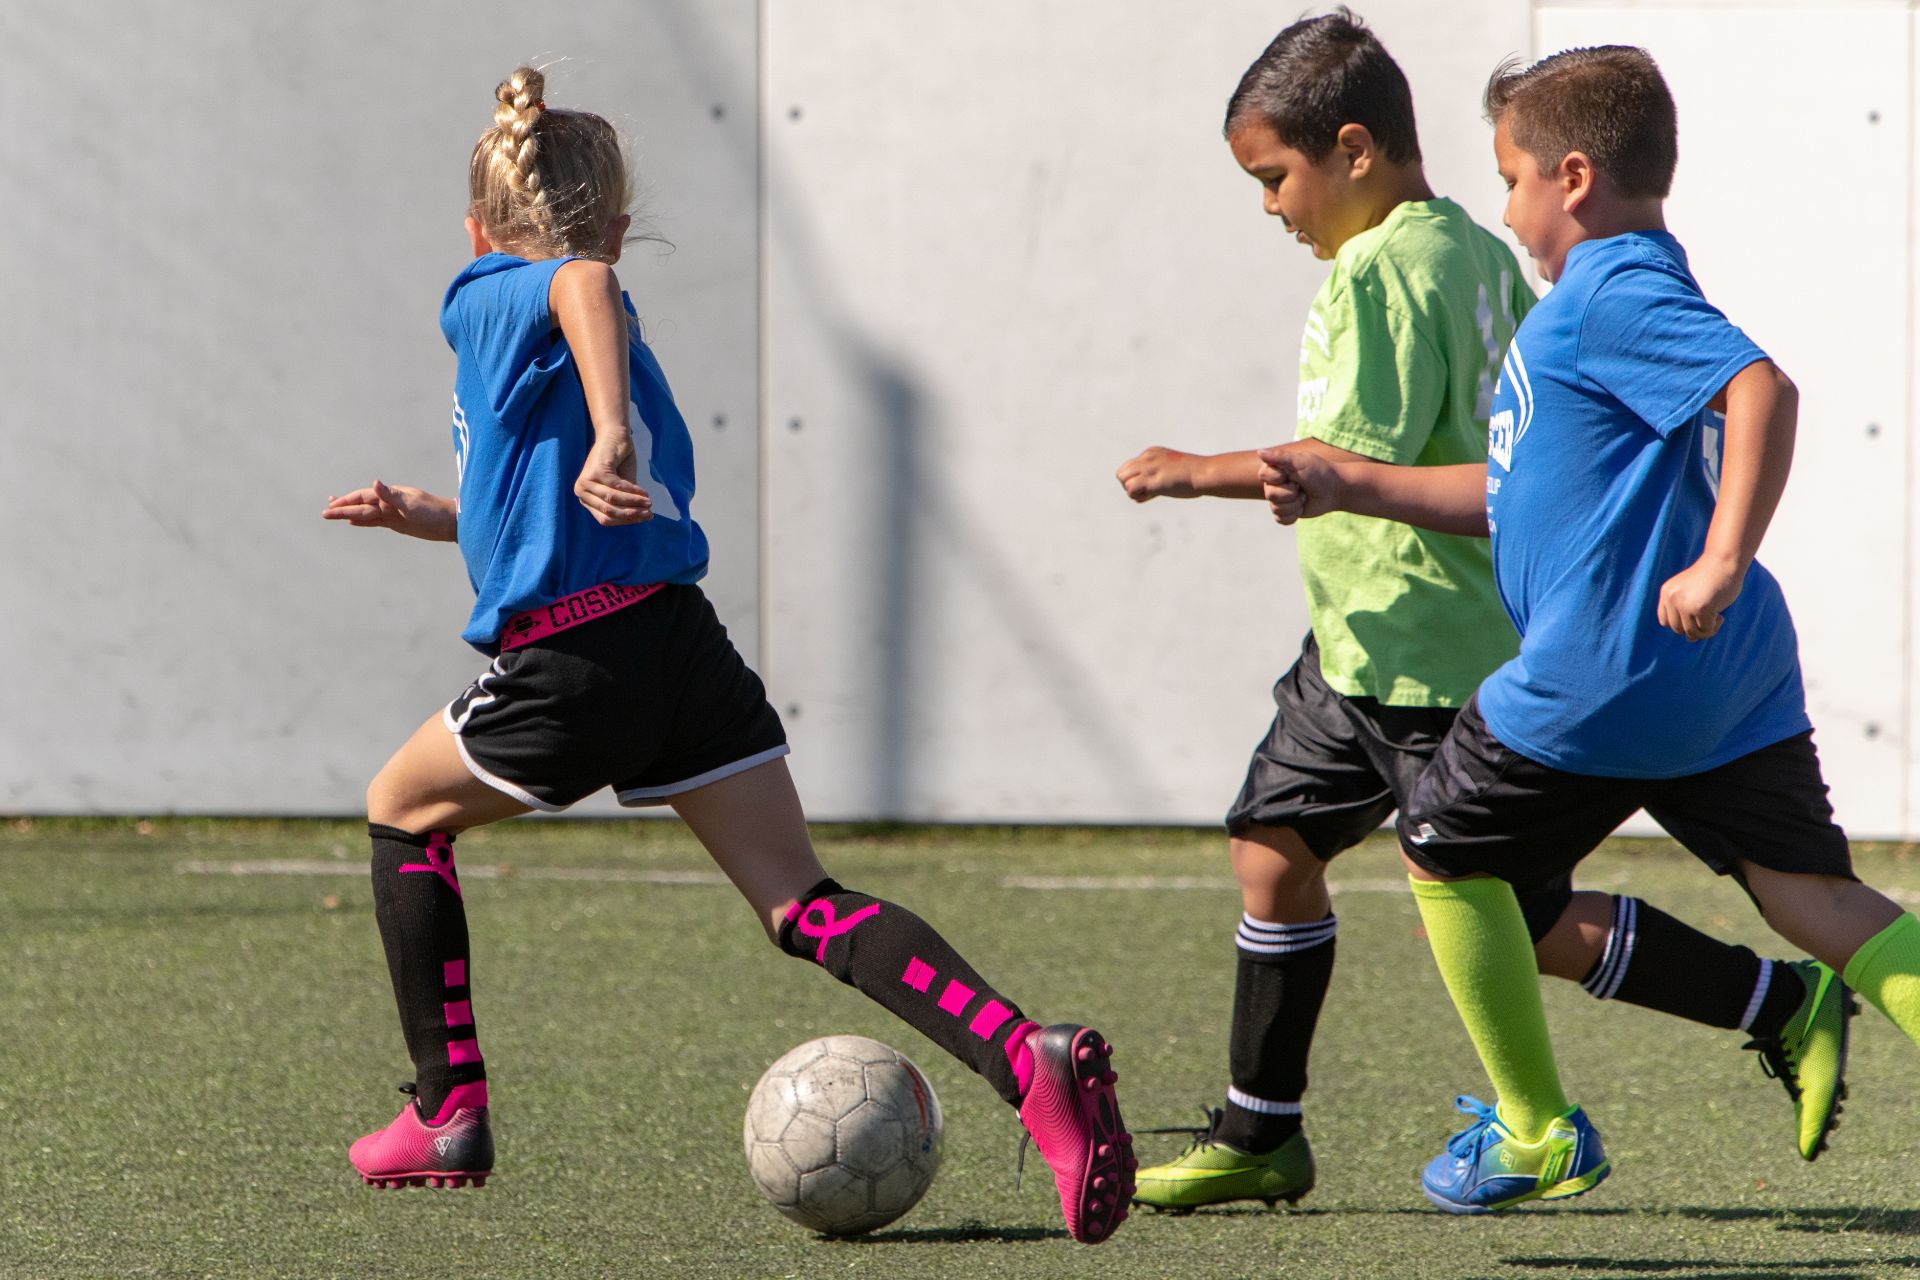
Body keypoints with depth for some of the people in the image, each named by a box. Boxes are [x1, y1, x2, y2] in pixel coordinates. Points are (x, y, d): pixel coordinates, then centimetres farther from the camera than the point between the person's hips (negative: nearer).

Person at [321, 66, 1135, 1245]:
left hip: (574, 666, -6)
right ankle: (1029, 1055, -26)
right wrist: (428, 516, 45)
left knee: (404, 814, 21)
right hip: (687, 647, 6)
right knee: (806, 906, -3)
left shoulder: (490, 300, 3)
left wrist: (607, 438, -36)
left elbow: (583, 286, -23)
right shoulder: (616, 337, 26)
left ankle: (449, 1115, 21)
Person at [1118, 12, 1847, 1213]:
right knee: (1273, 844, 13)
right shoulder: (1478, 252, 10)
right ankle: (1259, 1137, 20)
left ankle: (1783, 1006, 0)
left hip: (1436, 660, -10)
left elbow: (1356, 462, -25)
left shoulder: (1379, 271, -18)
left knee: (1510, 919, -6)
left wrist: (1202, 474, -16)